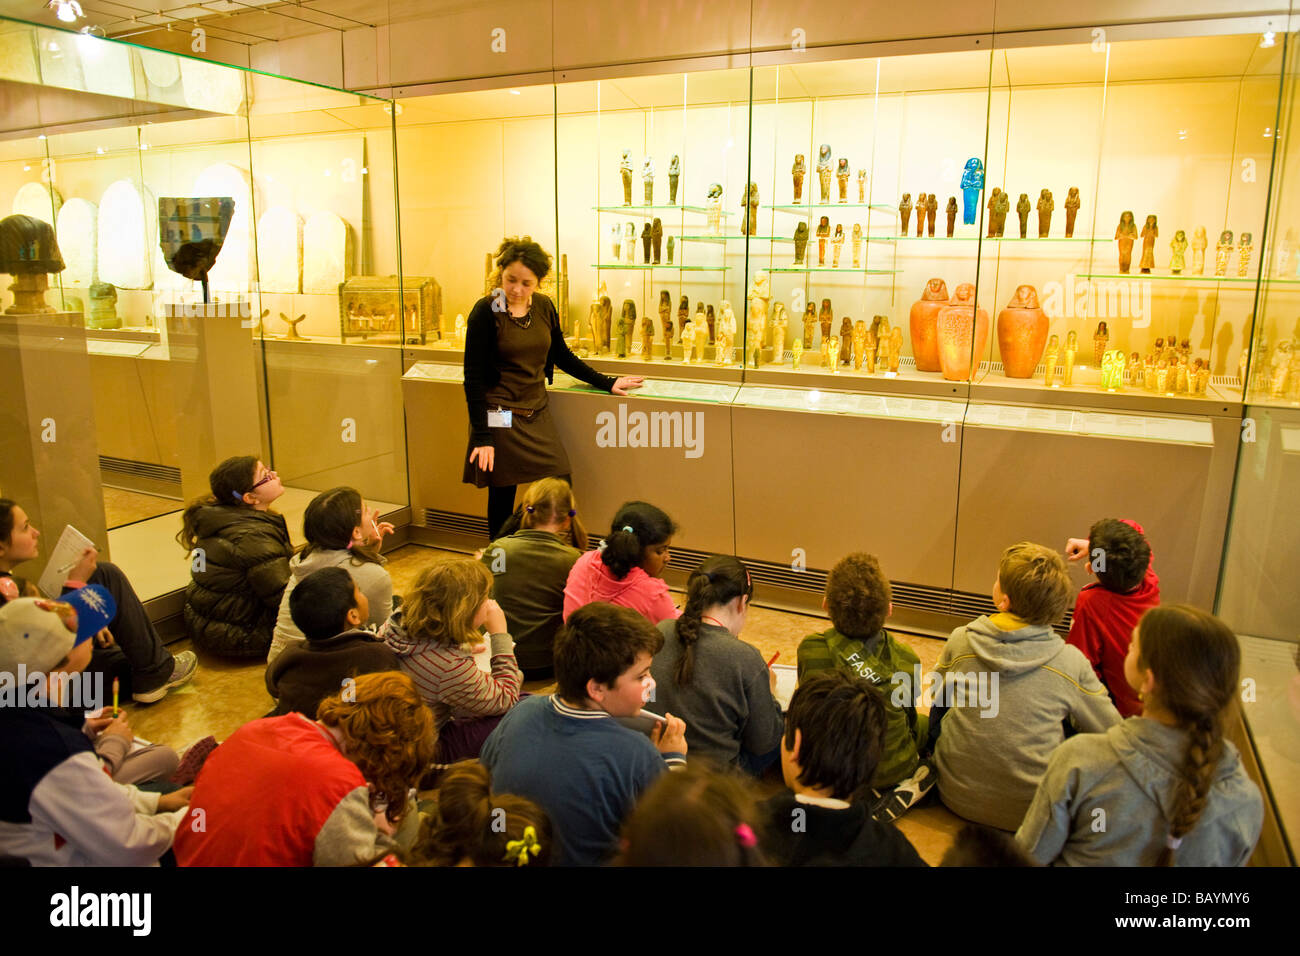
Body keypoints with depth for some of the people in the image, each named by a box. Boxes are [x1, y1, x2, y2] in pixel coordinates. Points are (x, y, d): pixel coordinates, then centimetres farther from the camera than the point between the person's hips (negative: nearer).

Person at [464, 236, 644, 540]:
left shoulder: (544, 306, 4)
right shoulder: (485, 312, -11)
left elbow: (562, 356, 18)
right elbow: (473, 377, -11)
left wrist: (606, 383, 16)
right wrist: (482, 437, -16)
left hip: (537, 413, 5)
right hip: (500, 418, -5)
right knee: (502, 496, 3)